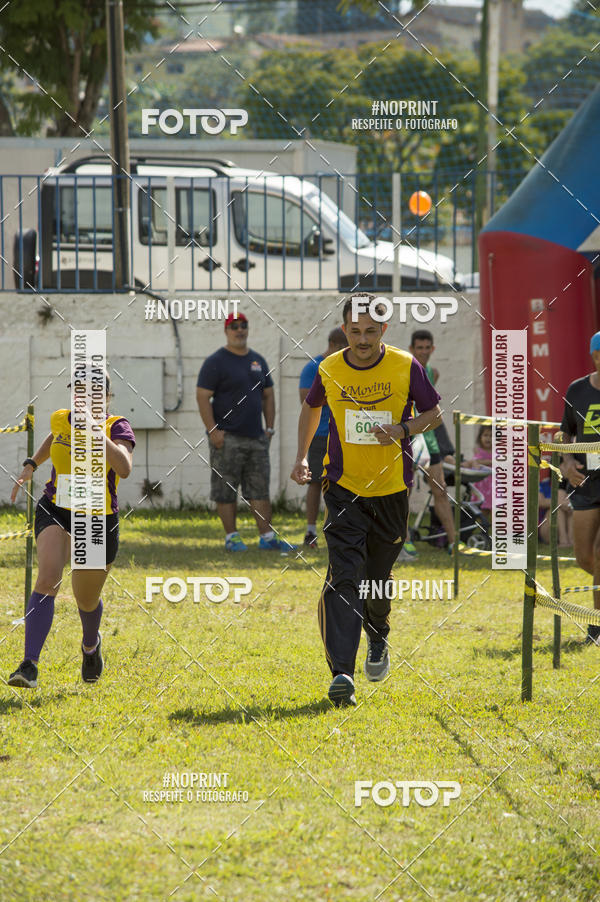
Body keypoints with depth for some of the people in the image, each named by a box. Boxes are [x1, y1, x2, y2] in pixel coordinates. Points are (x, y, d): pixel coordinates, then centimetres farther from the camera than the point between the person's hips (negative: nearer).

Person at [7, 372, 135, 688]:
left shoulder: (116, 427, -14)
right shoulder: (60, 420, -2)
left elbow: (124, 468, -34)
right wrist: (31, 466, 16)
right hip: (55, 513, 1)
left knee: (87, 601, 16)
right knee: (47, 579, -26)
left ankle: (90, 645, 53)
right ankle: (29, 665, -32)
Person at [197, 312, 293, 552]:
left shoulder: (258, 361, 15)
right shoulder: (216, 361, -4)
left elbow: (268, 395, 22)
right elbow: (202, 397, -9)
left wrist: (269, 428, 12)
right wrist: (213, 431, -16)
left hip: (256, 437, 6)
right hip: (227, 438, -6)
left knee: (260, 489, 5)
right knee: (226, 490, -3)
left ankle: (267, 537, 7)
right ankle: (231, 537, 3)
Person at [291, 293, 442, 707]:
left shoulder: (406, 367, -7)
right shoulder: (330, 370, -3)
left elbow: (434, 411, 5)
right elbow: (311, 407, 18)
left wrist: (402, 430, -14)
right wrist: (302, 456, 9)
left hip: (391, 489, 1)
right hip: (344, 488, 0)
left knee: (378, 578, 12)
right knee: (344, 576, -15)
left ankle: (378, 639, 45)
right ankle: (342, 673, -23)